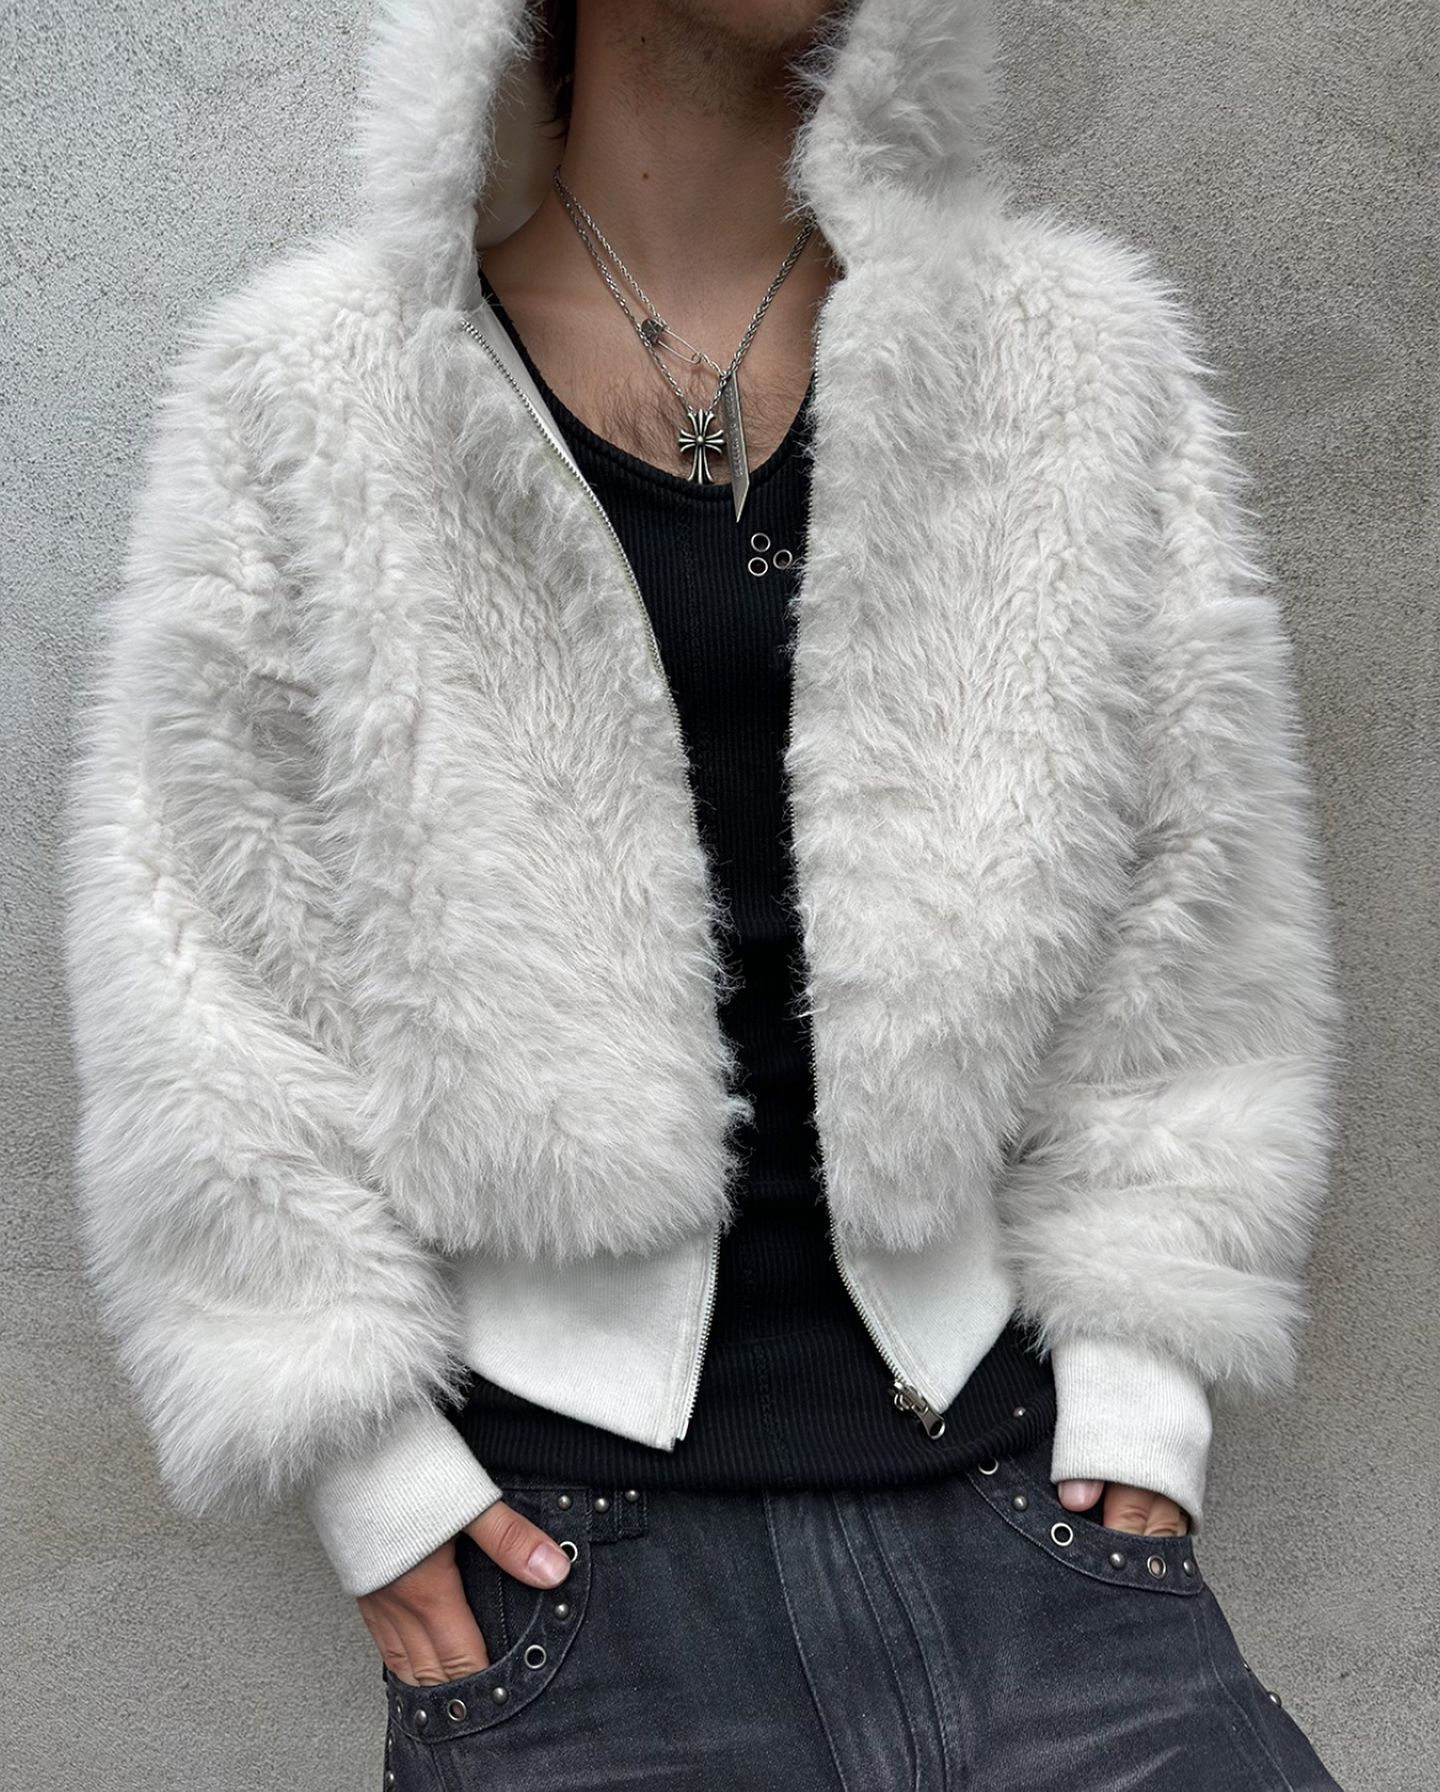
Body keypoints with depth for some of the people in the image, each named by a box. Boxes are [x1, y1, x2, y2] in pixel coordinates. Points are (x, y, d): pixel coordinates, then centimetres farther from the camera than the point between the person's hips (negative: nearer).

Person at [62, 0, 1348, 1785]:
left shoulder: (1081, 364, 6)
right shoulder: (308, 400, 0)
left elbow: (1190, 939, 7)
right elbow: (204, 963, 1)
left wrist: (1141, 1405, 1)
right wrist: (370, 1469, -2)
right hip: (556, 1523, -1)